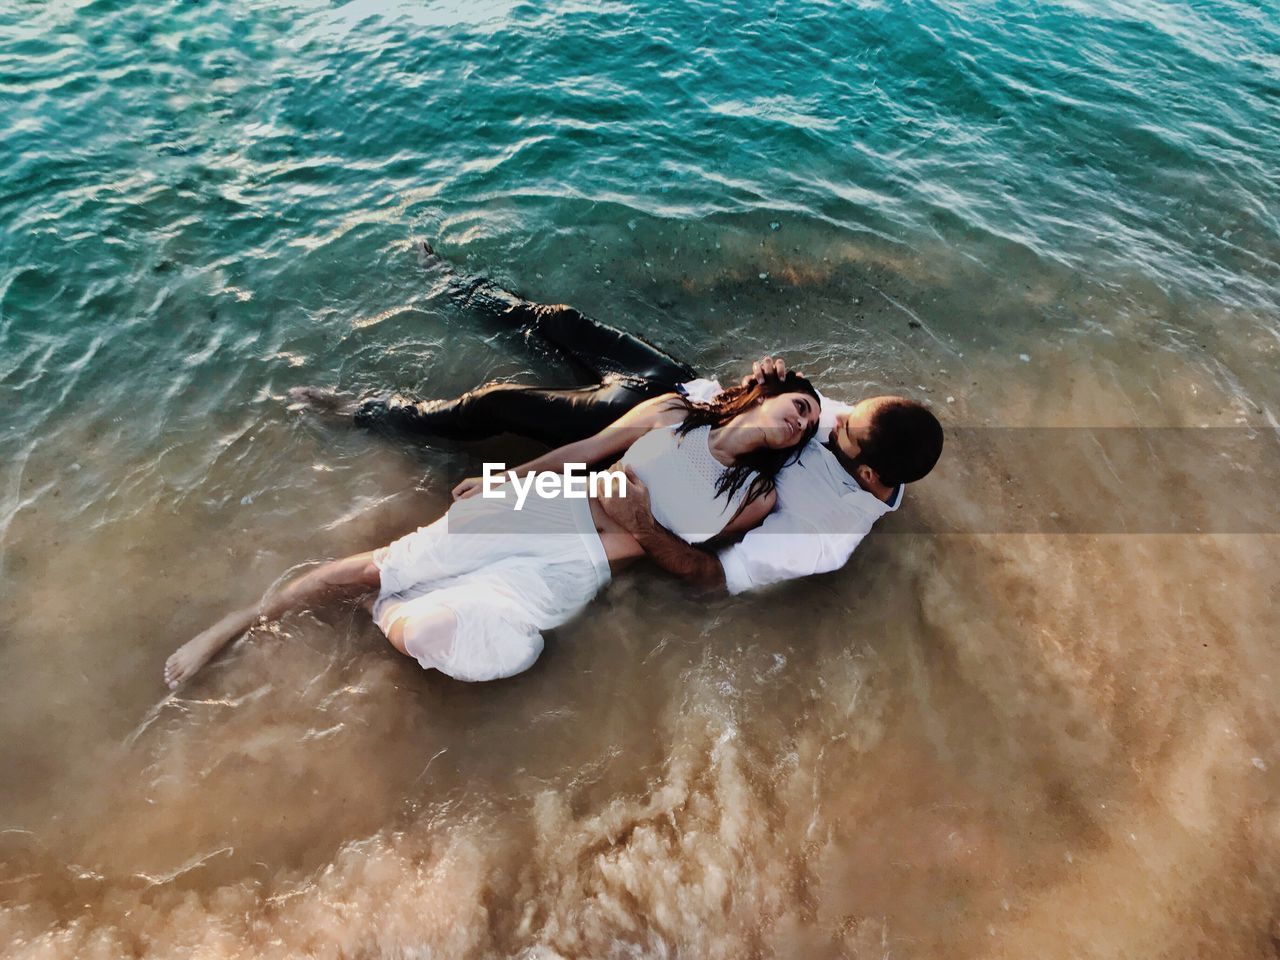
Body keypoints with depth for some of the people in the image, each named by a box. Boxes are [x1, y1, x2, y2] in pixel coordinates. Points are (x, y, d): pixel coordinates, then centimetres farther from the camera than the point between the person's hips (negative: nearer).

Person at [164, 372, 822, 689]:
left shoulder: (755, 495, 10)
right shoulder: (672, 414, 8)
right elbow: (589, 447, 9)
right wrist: (499, 482, 10)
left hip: (571, 576, 0)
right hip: (542, 507, 1)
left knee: (508, 648, -28)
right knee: (380, 564, -7)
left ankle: (382, 616, 2)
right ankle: (230, 628, 13)